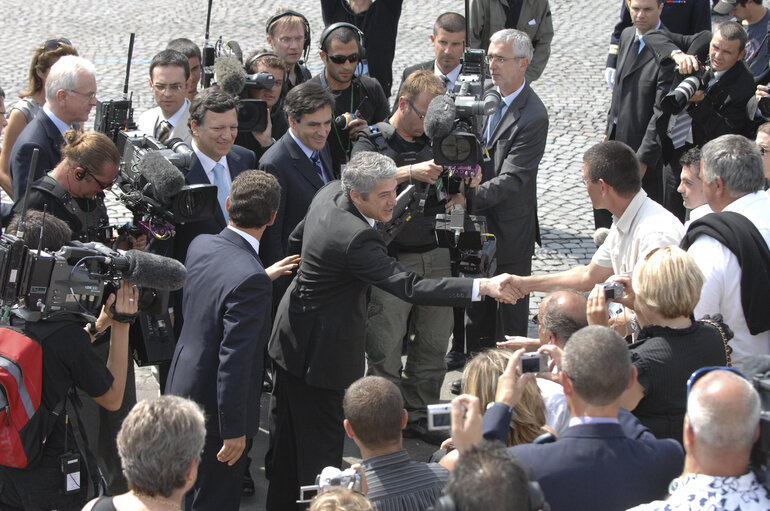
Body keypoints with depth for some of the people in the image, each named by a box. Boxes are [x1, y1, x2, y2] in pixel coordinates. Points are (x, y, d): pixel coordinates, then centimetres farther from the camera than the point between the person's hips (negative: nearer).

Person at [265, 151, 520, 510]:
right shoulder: (355, 238, -32)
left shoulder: (328, 194, -4)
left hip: (292, 331, 10)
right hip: (321, 349, -10)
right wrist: (483, 288, -41)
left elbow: (296, 241, 15)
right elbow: (410, 288, -37)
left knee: (288, 433, 22)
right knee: (321, 444, 1)